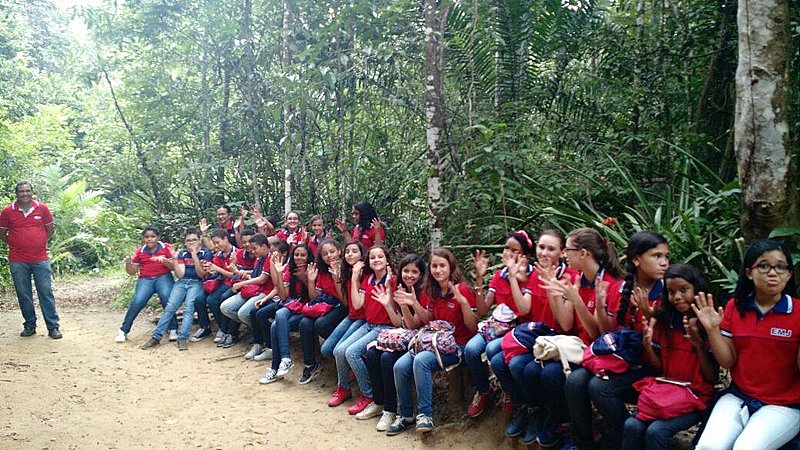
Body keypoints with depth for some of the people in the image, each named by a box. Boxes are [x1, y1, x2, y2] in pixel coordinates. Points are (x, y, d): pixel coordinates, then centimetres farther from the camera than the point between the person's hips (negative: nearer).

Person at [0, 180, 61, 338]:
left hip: (40, 259, 0)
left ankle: (53, 327, 3)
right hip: (18, 261, 0)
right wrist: (15, 244, 8)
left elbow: (50, 229, 14)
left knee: (46, 293, 0)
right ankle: (29, 325, 20)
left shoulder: (42, 208, 1)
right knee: (23, 294, 7)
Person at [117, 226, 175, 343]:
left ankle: (173, 329, -23)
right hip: (145, 279, 2)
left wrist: (165, 261, -19)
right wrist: (128, 263, -8)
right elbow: (132, 272, 13)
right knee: (137, 301, -23)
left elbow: (174, 266, 0)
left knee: (167, 297, -31)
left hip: (163, 277, -2)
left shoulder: (166, 248, 3)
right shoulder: (139, 252, 10)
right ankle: (123, 331, -9)